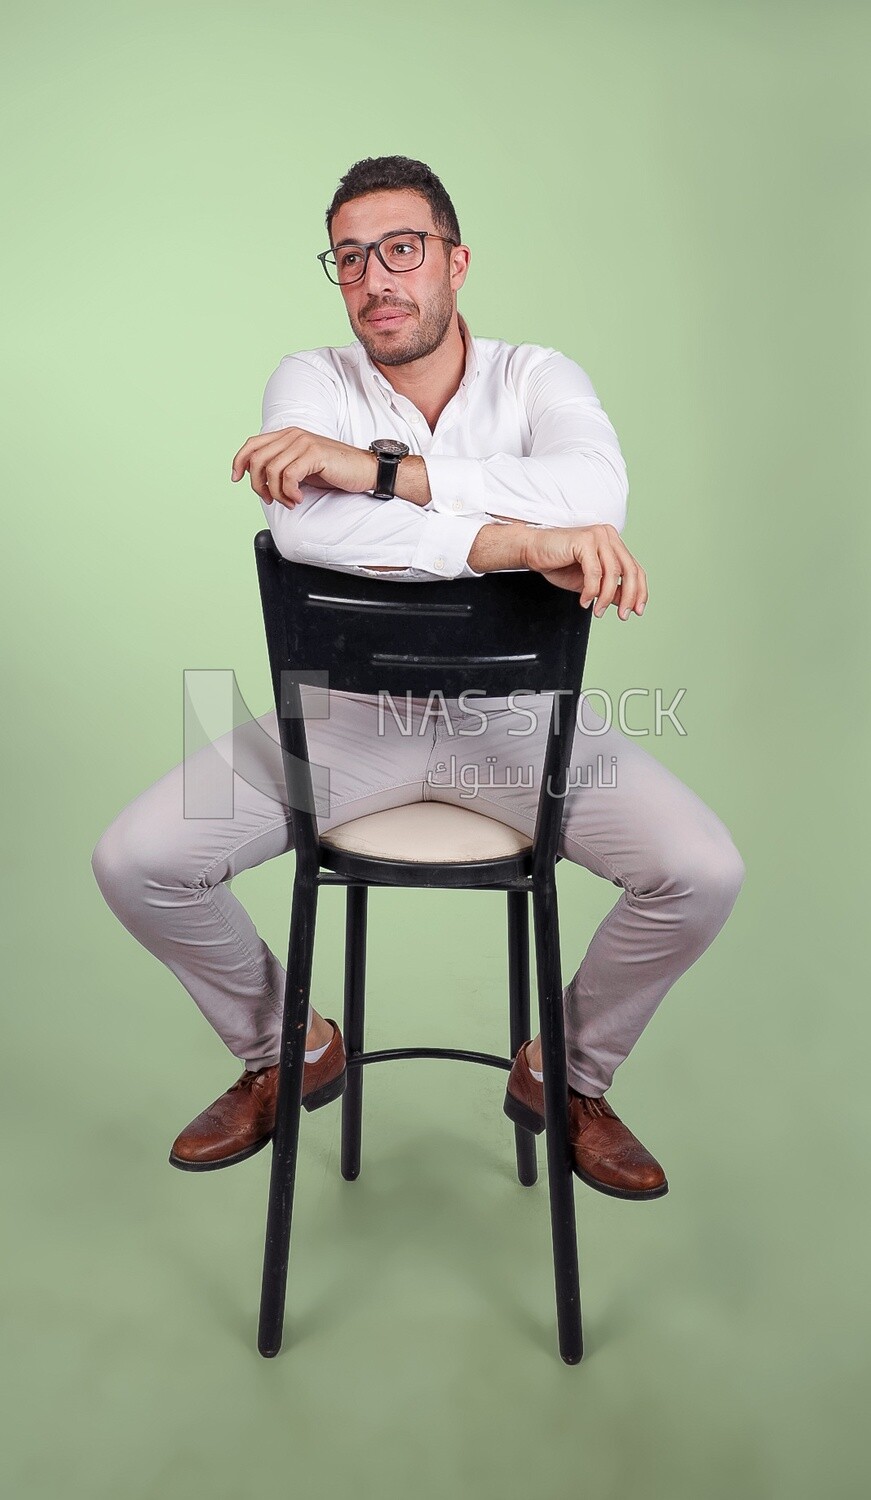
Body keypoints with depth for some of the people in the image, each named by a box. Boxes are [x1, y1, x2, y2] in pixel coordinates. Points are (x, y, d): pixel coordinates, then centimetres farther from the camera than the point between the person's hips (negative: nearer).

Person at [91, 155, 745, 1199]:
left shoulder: (536, 377, -2)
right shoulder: (311, 381, -3)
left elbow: (595, 490, -27)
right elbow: (303, 525, -27)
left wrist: (378, 465, -31)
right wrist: (516, 539, -34)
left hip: (515, 710, 0)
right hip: (347, 710, 1)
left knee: (704, 873, -18)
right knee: (136, 861, -12)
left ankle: (566, 1075, 13)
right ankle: (288, 1054, 17)